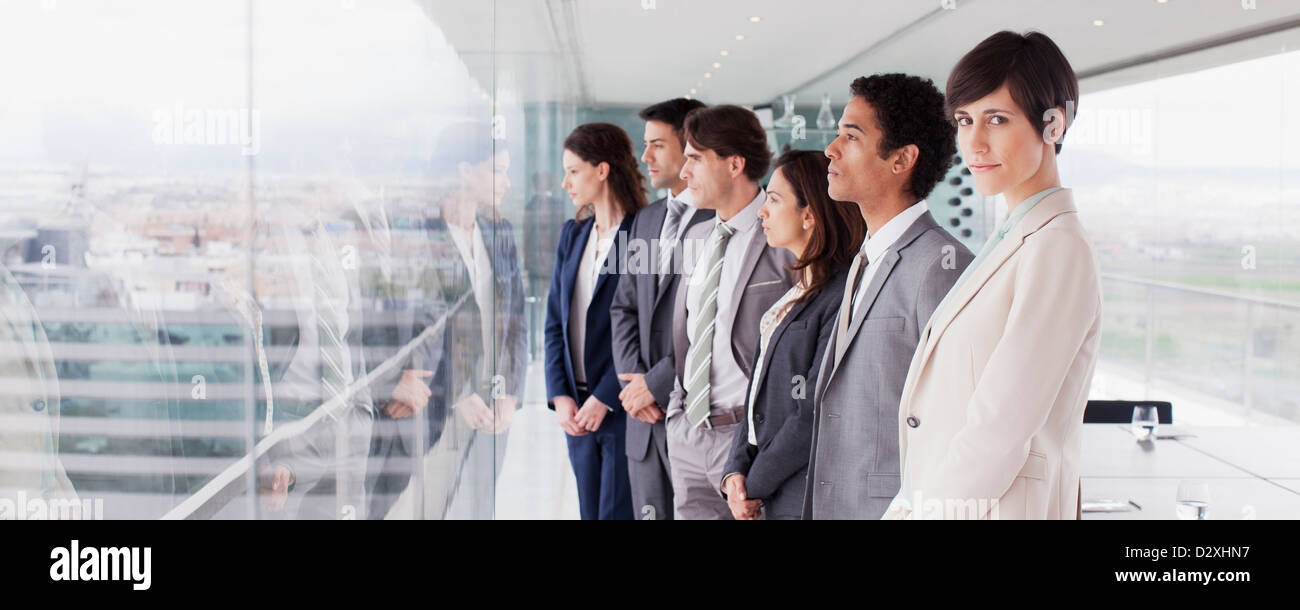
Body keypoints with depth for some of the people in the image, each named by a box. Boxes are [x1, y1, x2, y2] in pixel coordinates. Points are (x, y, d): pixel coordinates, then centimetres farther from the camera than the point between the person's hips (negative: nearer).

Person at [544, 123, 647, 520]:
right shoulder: (572, 234, 12)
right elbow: (555, 320, 11)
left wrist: (603, 399, -14)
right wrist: (560, 395, 1)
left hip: (623, 407, -7)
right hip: (576, 409, 7)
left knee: (618, 511, -2)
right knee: (589, 510, 13)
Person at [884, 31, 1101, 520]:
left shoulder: (1058, 249, -14)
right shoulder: (1009, 242, 13)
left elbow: (1000, 429, -19)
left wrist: (916, 509, -13)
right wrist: (906, 506, 6)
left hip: (999, 506, -8)